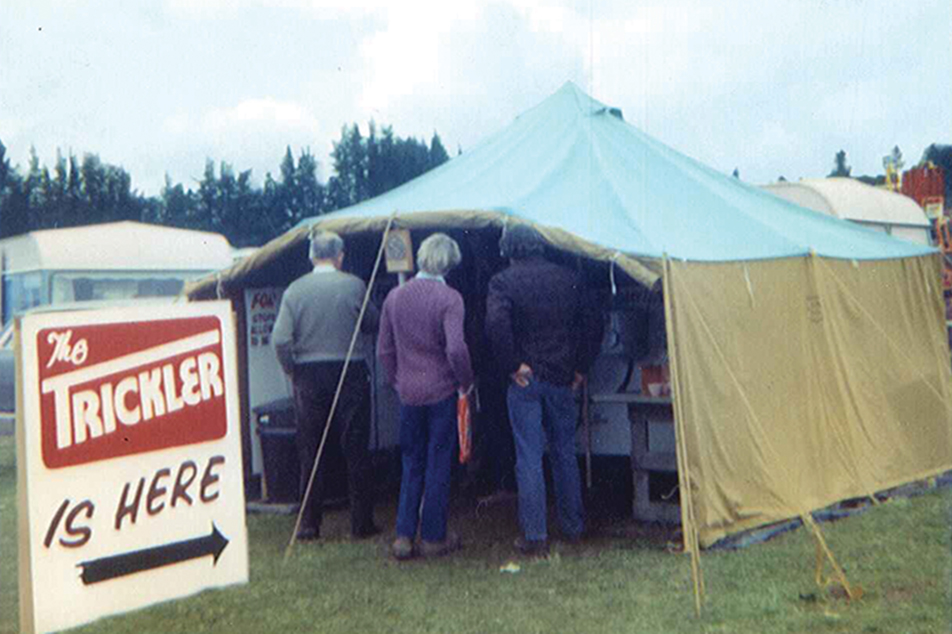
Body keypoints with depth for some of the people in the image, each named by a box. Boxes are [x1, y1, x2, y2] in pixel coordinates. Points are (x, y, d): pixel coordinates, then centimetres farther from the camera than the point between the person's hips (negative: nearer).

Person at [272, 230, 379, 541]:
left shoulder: (295, 290, -2)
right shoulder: (354, 285, -5)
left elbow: (280, 339, -7)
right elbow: (372, 324, 7)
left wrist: (292, 372, 6)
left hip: (309, 376, 1)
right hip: (351, 373, -1)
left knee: (310, 453, 8)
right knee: (356, 451, 6)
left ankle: (309, 524, 12)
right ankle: (361, 523, 11)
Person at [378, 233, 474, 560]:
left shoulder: (395, 297, 3)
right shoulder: (449, 298, -13)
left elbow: (384, 349, 7)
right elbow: (456, 348, -20)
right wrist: (466, 381, -5)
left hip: (408, 394, 4)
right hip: (442, 391, -4)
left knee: (411, 463, 14)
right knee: (438, 463, 7)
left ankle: (404, 536, 11)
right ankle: (433, 537, 14)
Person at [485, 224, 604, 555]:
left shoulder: (503, 281, -7)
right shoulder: (567, 278, 6)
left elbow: (496, 323, -24)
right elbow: (592, 321, 6)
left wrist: (512, 364, -14)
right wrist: (580, 367, 11)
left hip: (525, 380, -4)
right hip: (562, 378, 4)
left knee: (528, 457, 2)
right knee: (564, 452, 17)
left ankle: (535, 536, 4)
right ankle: (573, 525, 27)